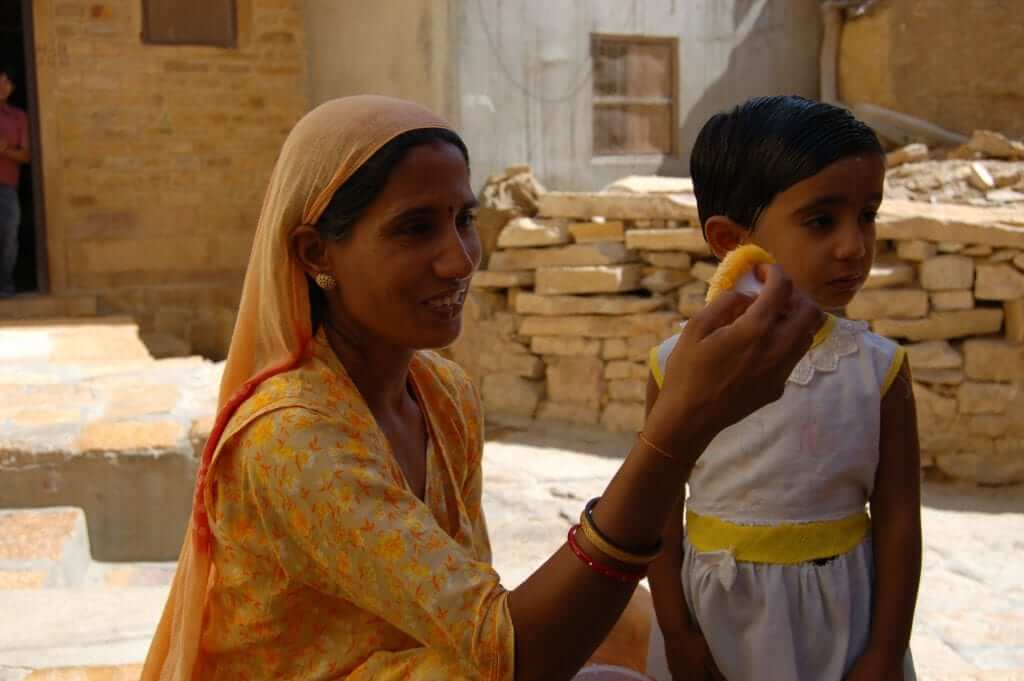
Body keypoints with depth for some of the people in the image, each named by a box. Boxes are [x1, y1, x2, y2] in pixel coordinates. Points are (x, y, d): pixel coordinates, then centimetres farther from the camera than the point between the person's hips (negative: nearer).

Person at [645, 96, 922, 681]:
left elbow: (898, 520, -6)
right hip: (716, 617, 0)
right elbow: (660, 512, -4)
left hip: (838, 620, 0)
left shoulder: (878, 369, -11)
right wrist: (676, 634, -2)